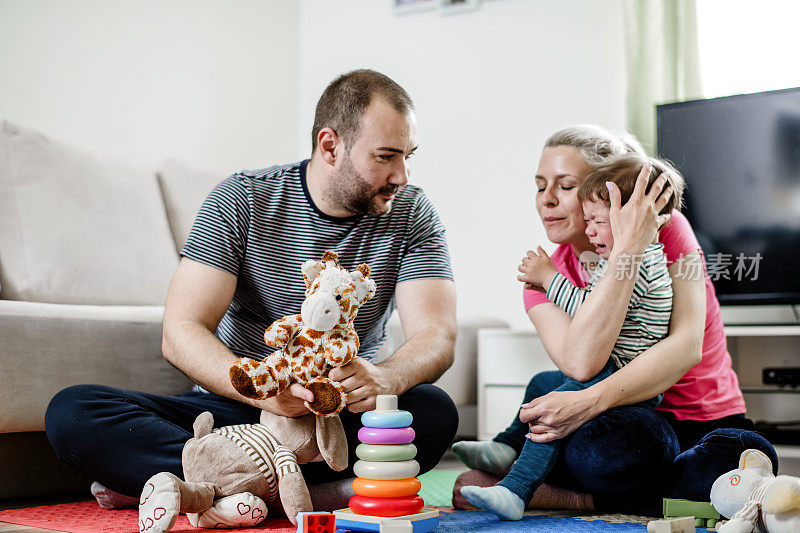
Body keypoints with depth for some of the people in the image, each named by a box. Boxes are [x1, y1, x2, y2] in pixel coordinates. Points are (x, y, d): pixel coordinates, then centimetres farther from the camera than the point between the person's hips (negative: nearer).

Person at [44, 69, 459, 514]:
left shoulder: (411, 214, -1)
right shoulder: (242, 200, -6)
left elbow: (437, 338, -12)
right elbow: (180, 334, -14)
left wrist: (385, 379, -36)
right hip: (234, 407, 0)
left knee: (436, 413, -33)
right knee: (71, 412, -22)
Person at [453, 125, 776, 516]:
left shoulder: (666, 229, -5)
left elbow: (687, 346, -20)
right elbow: (580, 364, -22)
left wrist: (590, 402, -34)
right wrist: (627, 246, -24)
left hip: (709, 421, 1)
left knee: (745, 456, -36)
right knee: (607, 442, -38)